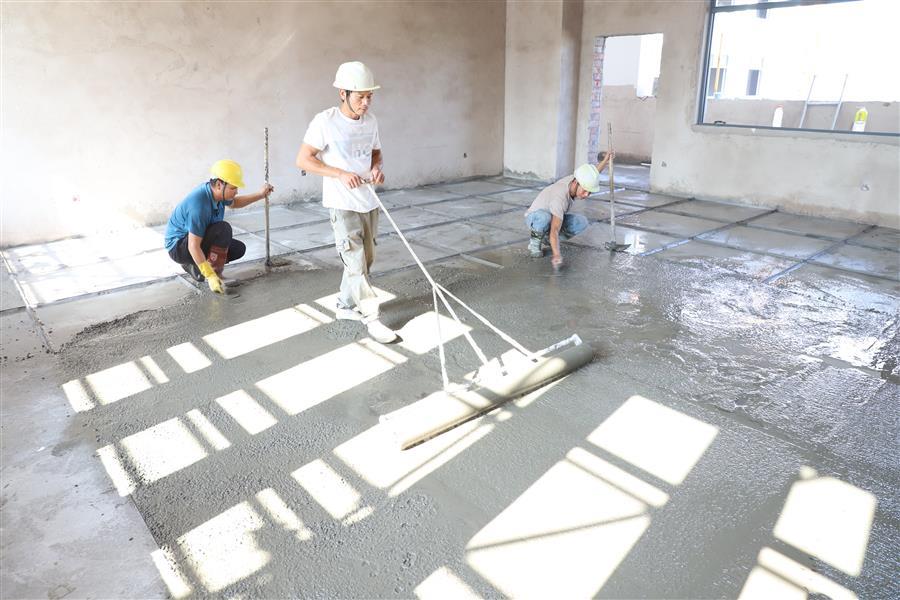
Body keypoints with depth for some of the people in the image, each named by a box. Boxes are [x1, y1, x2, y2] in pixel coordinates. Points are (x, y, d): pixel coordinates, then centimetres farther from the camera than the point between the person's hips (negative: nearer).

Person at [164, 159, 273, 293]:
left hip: (196, 240, 9)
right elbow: (193, 247, -34)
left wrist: (260, 195, 11)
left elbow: (233, 203, 19)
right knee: (223, 229, -30)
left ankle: (193, 266, 9)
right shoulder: (200, 205, -34)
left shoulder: (216, 191, -7)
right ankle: (214, 273, -18)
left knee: (239, 248, 3)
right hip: (179, 246, -9)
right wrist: (210, 276, -35)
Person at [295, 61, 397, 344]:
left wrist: (376, 168, -5)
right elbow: (303, 160, -12)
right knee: (356, 263, -5)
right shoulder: (325, 121, -14)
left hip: (369, 201, 7)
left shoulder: (371, 120, 4)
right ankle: (370, 317, 5)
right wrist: (340, 174, -21)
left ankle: (345, 306, 29)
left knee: (365, 260, 13)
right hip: (343, 204, -6)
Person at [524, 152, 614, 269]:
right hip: (534, 218, -8)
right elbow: (554, 231, -47)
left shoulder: (575, 179, -17)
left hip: (553, 219, 8)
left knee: (582, 222, -16)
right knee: (545, 217, -44)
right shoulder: (560, 198, -40)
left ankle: (547, 238, 4)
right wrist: (556, 255, -59)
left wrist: (604, 162, 0)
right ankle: (534, 243, -14)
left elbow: (591, 176, 11)